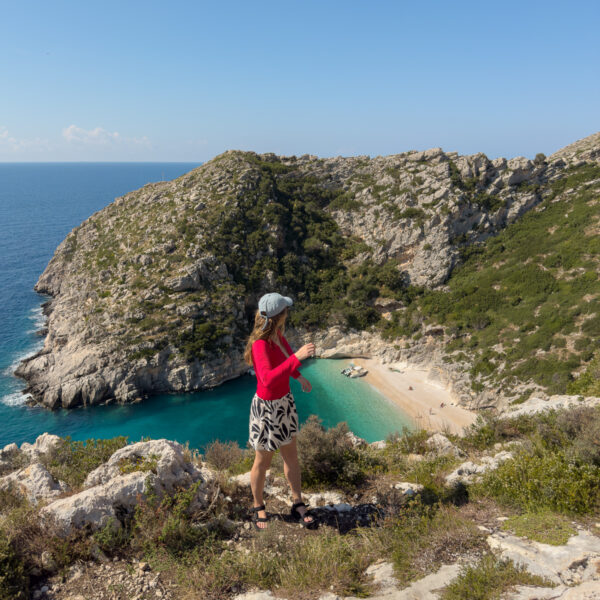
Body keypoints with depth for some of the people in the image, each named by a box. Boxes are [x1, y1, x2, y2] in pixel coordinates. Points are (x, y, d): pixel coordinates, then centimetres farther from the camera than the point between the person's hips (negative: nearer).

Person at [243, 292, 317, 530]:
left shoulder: (277, 334, -5)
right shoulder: (260, 345, -30)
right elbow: (268, 379, -45)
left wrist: (298, 376, 19)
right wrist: (297, 357, -47)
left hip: (284, 402, 8)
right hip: (266, 407, -8)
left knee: (291, 455, 19)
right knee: (263, 461, 13)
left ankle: (298, 505, 36)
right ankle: (258, 508, 37)